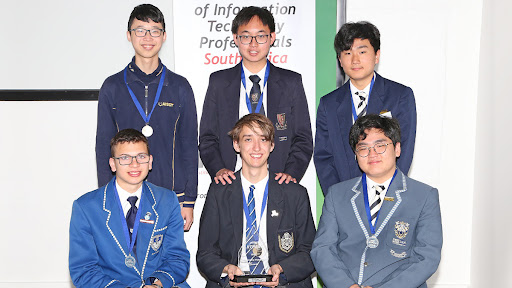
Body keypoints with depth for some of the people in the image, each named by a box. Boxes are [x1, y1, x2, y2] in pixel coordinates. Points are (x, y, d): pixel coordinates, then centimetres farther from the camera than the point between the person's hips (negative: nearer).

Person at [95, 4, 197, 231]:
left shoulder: (180, 87, 4)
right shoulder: (112, 87, 5)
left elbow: (189, 146, 5)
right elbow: (103, 146, 7)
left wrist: (188, 200, 1)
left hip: (171, 196, 0)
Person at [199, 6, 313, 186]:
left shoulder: (291, 82, 9)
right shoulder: (218, 82, 9)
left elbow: (303, 138, 8)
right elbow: (207, 138, 9)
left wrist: (291, 173, -8)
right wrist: (218, 169, -8)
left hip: (277, 184, 0)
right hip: (230, 184, 0)